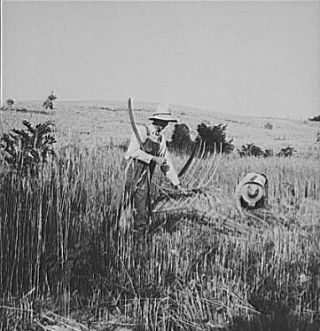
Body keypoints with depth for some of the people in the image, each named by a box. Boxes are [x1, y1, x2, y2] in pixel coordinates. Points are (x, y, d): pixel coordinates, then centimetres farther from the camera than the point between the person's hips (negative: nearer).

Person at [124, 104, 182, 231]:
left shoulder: (161, 139, 16)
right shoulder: (142, 130, -4)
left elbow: (167, 162, 16)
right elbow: (134, 151, -15)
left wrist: (176, 183, 11)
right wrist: (154, 159, -16)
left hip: (146, 176, 6)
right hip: (134, 170, -6)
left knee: (143, 205, 1)